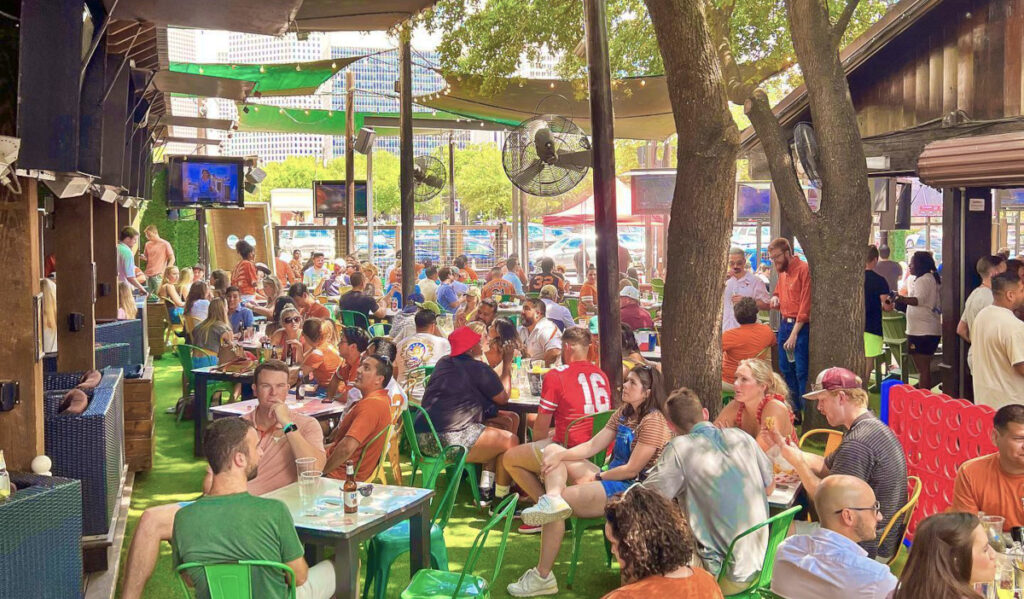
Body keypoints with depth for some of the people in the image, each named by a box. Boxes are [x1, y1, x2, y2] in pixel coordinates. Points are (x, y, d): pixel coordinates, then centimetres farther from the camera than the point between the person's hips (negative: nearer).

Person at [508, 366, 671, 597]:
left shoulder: (653, 422, -16)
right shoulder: (624, 413, 12)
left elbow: (632, 469, -19)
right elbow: (592, 445, 7)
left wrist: (596, 477, -10)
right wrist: (560, 456, -9)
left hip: (632, 490, -10)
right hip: (612, 479, 10)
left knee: (561, 501, -24)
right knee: (552, 450, 4)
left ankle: (543, 577, -14)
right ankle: (552, 498, -29)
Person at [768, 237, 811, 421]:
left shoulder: (804, 270, -12)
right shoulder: (782, 272, 14)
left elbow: (805, 305, -16)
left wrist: (794, 334, -18)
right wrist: (775, 298, 5)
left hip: (801, 326, -8)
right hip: (784, 324, 8)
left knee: (802, 372, -7)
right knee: (786, 370, 12)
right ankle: (794, 411, 22)